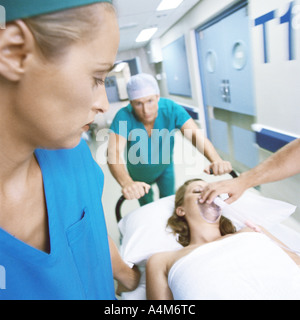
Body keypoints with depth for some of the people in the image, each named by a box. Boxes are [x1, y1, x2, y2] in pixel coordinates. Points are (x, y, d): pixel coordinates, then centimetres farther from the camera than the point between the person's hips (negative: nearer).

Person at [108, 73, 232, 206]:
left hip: (165, 167, 1)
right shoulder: (124, 117, -33)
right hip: (139, 174, -1)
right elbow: (114, 153, -43)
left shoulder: (171, 109, -28)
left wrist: (216, 160, -55)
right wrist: (127, 183, -62)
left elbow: (196, 135, -36)